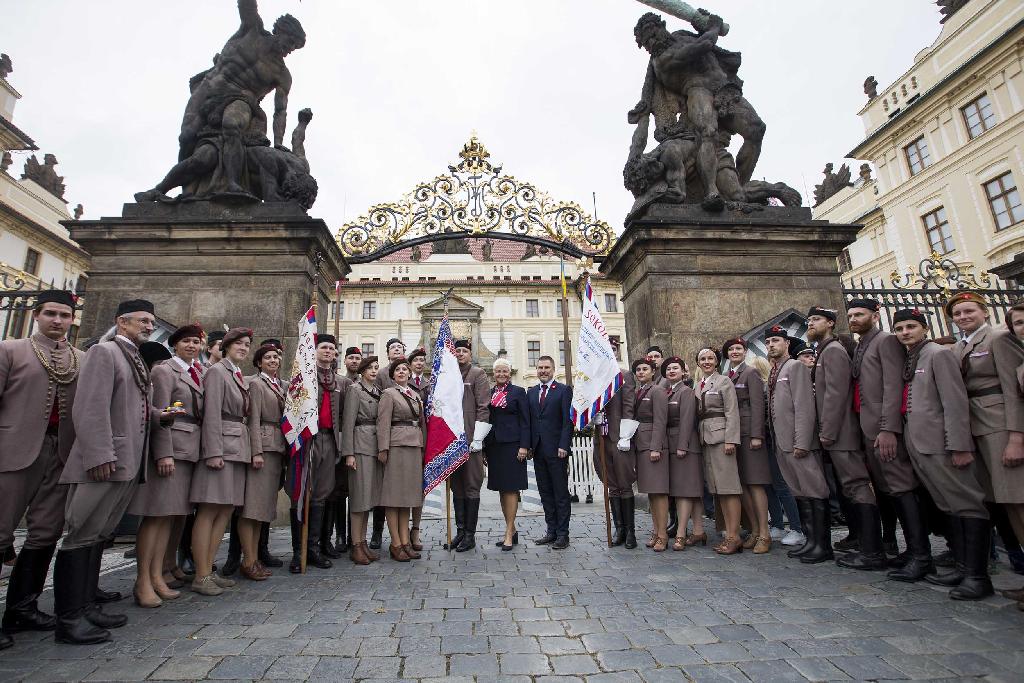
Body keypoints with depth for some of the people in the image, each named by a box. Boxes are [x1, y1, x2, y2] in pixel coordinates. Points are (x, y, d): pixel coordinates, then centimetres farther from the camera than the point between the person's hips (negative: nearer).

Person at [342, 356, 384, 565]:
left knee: (370, 495, 9)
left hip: (376, 446, 7)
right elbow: (348, 422, -9)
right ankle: (355, 546, 4)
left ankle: (363, 543, 17)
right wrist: (348, 453, -14)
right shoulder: (354, 389, -4)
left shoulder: (377, 391, 16)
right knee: (360, 495, -4)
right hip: (361, 445, -7)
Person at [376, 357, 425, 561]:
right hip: (397, 446, -6)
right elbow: (383, 423, -8)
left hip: (415, 447, 6)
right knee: (394, 493, -2)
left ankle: (405, 541, 14)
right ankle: (396, 544, 4)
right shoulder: (389, 394, 0)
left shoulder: (416, 395, 18)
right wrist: (383, 449, -15)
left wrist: (423, 447, 14)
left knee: (408, 492, 8)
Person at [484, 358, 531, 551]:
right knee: (502, 489, 10)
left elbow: (525, 421, -3)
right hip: (493, 446, 5)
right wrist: (484, 448, 9)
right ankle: (512, 530, 21)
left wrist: (524, 446, -11)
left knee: (511, 488, -3)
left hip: (511, 445, -5)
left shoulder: (518, 392, 1)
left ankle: (509, 533, 3)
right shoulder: (488, 393, 12)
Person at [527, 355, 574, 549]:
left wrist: (563, 445, -15)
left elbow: (568, 420, -8)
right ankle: (552, 531, 21)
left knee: (561, 493, 2)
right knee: (545, 493, 11)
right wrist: (528, 445, 5)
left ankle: (562, 534, 11)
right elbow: (529, 420, 13)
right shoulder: (531, 392, 14)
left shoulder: (564, 390, -2)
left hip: (557, 449, -5)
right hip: (538, 449, 5)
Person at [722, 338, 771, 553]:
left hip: (748, 434, -6)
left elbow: (757, 405, -8)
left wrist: (756, 435, -15)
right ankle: (755, 530, 18)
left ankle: (764, 534, 4)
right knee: (740, 485, 7)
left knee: (754, 484, -4)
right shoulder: (726, 376, 16)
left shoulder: (751, 373, -1)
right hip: (731, 435, 6)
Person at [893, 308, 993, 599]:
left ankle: (978, 575, 1)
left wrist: (960, 446, -18)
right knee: (951, 508, 12)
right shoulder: (908, 361, 18)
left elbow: (955, 402, -13)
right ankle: (964, 567, 19)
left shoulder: (939, 354, -4)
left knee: (967, 505, -2)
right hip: (919, 446, 8)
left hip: (941, 444, -8)